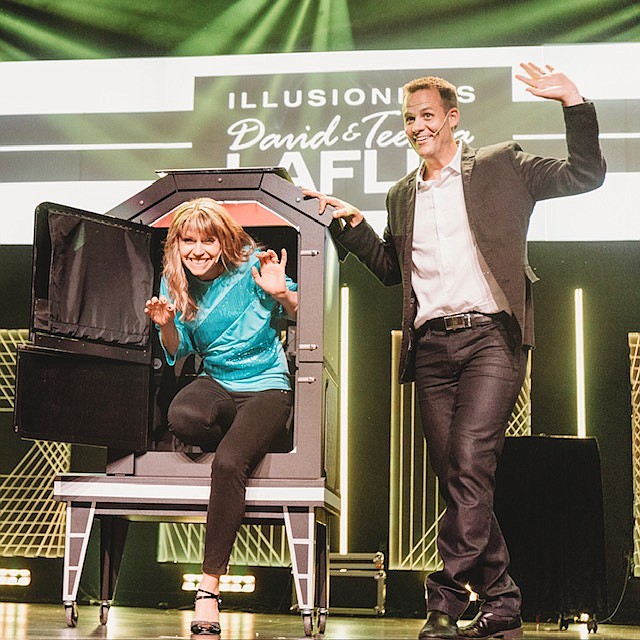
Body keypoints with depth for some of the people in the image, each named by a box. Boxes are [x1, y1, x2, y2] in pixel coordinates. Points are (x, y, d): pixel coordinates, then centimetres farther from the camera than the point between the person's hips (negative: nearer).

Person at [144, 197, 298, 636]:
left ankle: (209, 588, -23)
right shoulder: (175, 282, 2)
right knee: (181, 417, -34)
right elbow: (178, 354, 7)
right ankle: (247, 440, 2)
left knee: (228, 462, -30)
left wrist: (282, 294, -25)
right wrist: (167, 325, -14)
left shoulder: (251, 268, -10)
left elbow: (302, 317, -4)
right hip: (217, 383, 4)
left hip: (267, 385, -4)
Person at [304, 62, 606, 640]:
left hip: (490, 336, -5)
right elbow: (393, 270, 29)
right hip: (432, 347, 5)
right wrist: (352, 222, 19)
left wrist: (574, 103, -7)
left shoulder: (500, 166, 8)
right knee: (457, 478, 2)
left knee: (469, 462, -20)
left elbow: (587, 174, 4)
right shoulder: (402, 196, 21)